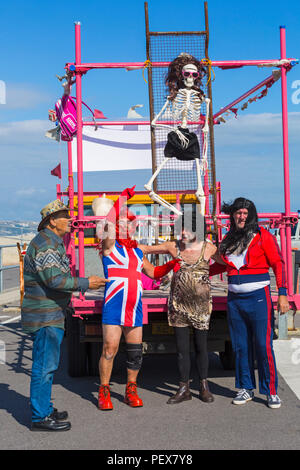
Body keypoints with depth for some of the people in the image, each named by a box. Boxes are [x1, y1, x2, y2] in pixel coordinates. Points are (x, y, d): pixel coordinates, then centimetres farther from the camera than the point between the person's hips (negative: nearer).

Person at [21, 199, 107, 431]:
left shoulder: (54, 243, 17)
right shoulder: (44, 243, -17)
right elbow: (54, 279, -24)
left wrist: (66, 295, 20)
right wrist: (86, 284, -19)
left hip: (52, 314, 11)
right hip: (44, 316, -11)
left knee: (48, 364, 17)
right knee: (45, 365, -5)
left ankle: (44, 409, 27)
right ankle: (40, 417, 2)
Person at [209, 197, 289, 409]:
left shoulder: (262, 235, -3)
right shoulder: (229, 239, 11)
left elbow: (278, 264, -5)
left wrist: (282, 294, -12)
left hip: (258, 298, -5)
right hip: (235, 299, 5)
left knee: (263, 346, -4)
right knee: (241, 347, 9)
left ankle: (272, 391, 8)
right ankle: (246, 389, 21)